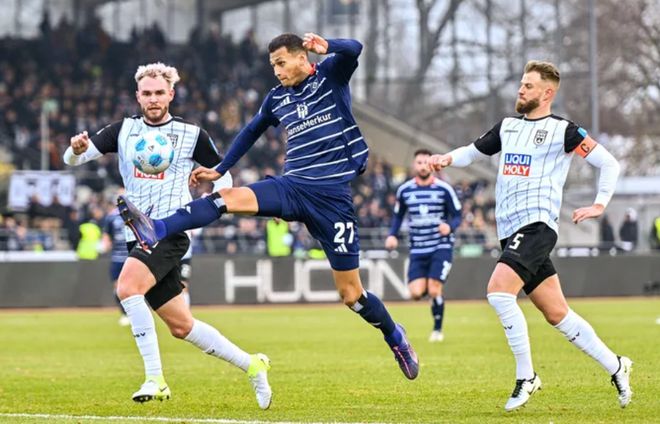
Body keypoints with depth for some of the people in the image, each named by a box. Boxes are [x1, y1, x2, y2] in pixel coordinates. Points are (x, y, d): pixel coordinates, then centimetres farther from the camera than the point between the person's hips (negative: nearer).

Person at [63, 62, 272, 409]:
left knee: (127, 288, -30)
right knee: (181, 326, 9)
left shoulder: (191, 134, 1)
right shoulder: (124, 130, 10)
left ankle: (155, 379, -27)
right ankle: (251, 365, 24)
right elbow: (73, 159, 3)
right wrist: (76, 149, -21)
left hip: (170, 232, -5)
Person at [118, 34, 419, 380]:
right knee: (229, 197, -24)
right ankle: (157, 232, -39)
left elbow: (353, 50, -21)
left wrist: (327, 46, -42)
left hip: (332, 195, -4)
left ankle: (395, 337, 24)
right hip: (293, 186, 4)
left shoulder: (330, 75, 0)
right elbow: (251, 132, 30)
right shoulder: (277, 98, 14)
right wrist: (219, 170, 29)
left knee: (350, 293, -1)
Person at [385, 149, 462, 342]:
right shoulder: (404, 190, 2)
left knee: (434, 290, -13)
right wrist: (392, 235, -3)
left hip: (441, 247, -3)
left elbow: (457, 216, 0)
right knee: (416, 293, -10)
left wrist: (450, 227, -22)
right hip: (417, 249, 3)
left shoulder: (444, 189, -6)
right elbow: (398, 215, 14)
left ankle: (438, 330, 9)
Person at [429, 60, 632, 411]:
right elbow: (474, 151, 28)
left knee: (498, 291, -25)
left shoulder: (562, 130, -2)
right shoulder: (507, 127, 17)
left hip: (536, 224, -7)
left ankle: (526, 377, -16)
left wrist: (599, 205, -3)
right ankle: (615, 366, 21)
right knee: (557, 314, 8)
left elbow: (608, 163, 3)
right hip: (511, 232, 7)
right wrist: (447, 159, 7)